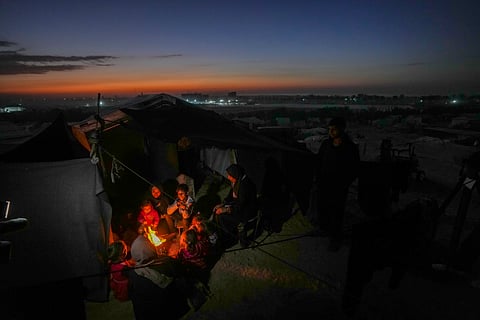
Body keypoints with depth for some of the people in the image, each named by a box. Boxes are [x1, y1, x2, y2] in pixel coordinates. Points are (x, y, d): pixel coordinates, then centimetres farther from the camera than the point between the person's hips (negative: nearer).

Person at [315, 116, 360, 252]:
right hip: (323, 185, 5)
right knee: (321, 208, 19)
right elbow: (319, 161, 11)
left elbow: (354, 170, -9)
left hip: (339, 188, -5)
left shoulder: (351, 148, -14)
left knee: (336, 214, 5)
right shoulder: (326, 144, -1)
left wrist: (343, 184, -13)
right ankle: (324, 229, 44)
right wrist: (317, 177, 4)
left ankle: (336, 239, 24)